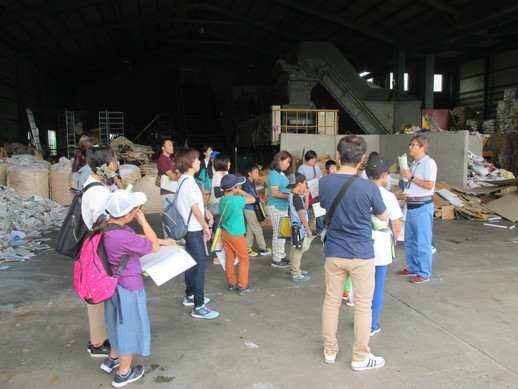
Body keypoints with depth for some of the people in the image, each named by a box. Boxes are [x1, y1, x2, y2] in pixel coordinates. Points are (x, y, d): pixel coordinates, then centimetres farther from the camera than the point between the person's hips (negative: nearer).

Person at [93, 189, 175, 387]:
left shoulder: (109, 227, -6)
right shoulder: (123, 237, -35)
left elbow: (135, 238, 10)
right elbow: (154, 246, -21)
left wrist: (162, 241, 16)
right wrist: (143, 221, -19)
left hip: (114, 283, 9)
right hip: (128, 288, -9)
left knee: (120, 323, 30)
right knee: (129, 325, 13)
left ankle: (112, 359, 52)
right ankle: (123, 374, 34)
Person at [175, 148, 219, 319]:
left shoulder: (182, 179, 10)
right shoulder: (189, 182, -21)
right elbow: (195, 209, -20)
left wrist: (205, 211, 5)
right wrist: (206, 227, -10)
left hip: (188, 228, 10)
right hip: (194, 230, -10)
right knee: (201, 266, -6)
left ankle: (190, 296, 34)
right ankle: (199, 307, -2)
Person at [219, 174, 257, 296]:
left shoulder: (222, 201, 3)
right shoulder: (236, 200, -21)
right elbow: (253, 199, -12)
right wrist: (241, 192, -2)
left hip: (225, 233, 7)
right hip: (236, 234, -7)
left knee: (229, 258, 15)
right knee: (244, 259, 5)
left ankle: (232, 284, 24)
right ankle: (243, 287, 9)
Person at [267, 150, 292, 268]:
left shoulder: (283, 174, 10)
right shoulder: (274, 174, -16)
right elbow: (275, 193, -22)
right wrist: (290, 195, -22)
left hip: (283, 207, 9)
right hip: (276, 207, -9)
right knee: (278, 233, 0)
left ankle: (281, 255, 32)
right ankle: (276, 260, 11)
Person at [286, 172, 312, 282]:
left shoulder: (292, 195, 10)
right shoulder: (297, 197, -20)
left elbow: (305, 207, 19)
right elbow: (301, 215, -20)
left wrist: (306, 196, 7)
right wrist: (308, 229, -15)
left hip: (296, 227, 10)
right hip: (299, 228, -10)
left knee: (295, 249, 19)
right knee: (297, 250, -2)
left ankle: (294, 269, 32)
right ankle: (296, 274, 5)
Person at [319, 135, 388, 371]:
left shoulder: (324, 183, -7)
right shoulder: (368, 188, -17)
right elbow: (383, 217, 0)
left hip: (333, 253, 4)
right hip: (361, 255, -3)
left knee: (331, 301, 16)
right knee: (363, 305, 11)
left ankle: (329, 350, 30)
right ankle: (360, 358, 23)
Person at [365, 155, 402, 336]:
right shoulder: (389, 196, -12)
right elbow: (397, 227, -7)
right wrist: (393, 241, 12)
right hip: (381, 244, -2)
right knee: (378, 285, 11)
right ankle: (373, 325, 21)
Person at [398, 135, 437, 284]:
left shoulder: (429, 163, -11)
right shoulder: (414, 164, 16)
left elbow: (429, 185, -21)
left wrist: (411, 177, -16)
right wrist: (406, 191, 9)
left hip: (423, 206, -9)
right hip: (411, 206, 9)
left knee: (423, 242, -2)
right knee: (409, 240, 16)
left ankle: (424, 273, 9)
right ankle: (412, 268, 30)